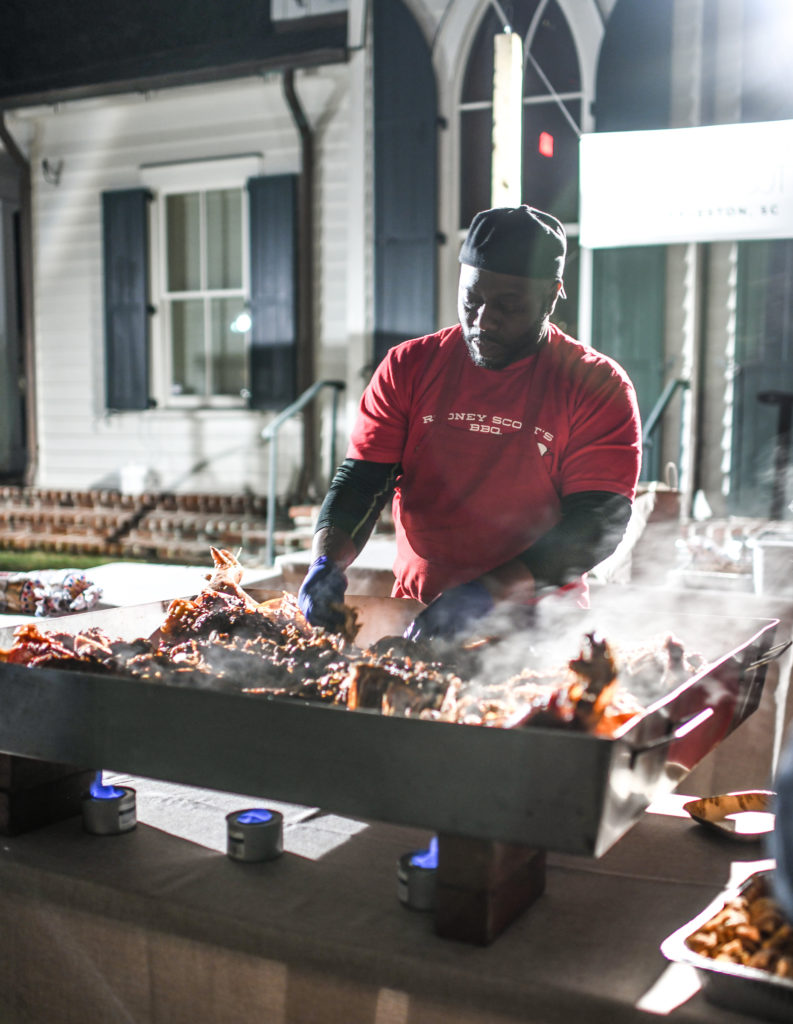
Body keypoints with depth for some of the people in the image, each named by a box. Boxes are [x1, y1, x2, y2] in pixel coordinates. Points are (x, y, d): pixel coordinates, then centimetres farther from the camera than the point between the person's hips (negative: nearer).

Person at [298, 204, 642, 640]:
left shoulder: (597, 386, 0)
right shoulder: (408, 367, 9)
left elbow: (600, 522, -9)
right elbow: (360, 481, 5)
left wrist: (486, 593, -21)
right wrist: (327, 561, -16)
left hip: (536, 629, -2)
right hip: (415, 618, 3)